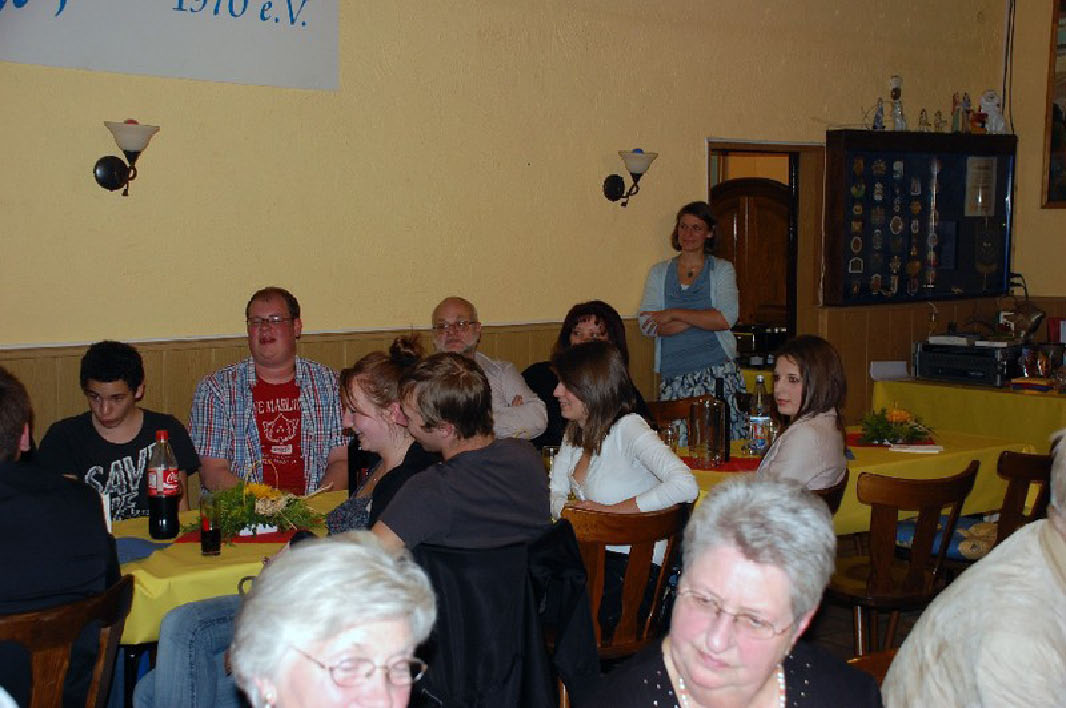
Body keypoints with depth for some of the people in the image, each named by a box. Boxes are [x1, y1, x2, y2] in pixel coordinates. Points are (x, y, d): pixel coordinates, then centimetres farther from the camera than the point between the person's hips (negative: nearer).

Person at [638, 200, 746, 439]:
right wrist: (702, 319, -7)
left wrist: (674, 314, -8)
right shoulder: (659, 272, 14)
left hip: (717, 372, -2)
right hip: (673, 377, 2)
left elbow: (727, 318, -7)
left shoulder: (722, 270, 9)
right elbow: (647, 325, 1)